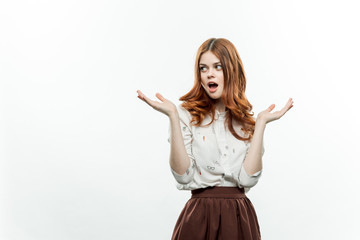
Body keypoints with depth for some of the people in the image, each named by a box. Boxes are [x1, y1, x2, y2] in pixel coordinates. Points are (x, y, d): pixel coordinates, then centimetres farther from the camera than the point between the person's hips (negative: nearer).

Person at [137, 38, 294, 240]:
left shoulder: (246, 121, 7)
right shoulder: (186, 115, -1)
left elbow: (248, 178, -8)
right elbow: (183, 176, -13)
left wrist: (261, 123, -7)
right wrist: (173, 116, -16)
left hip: (240, 217, 2)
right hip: (200, 216, -2)